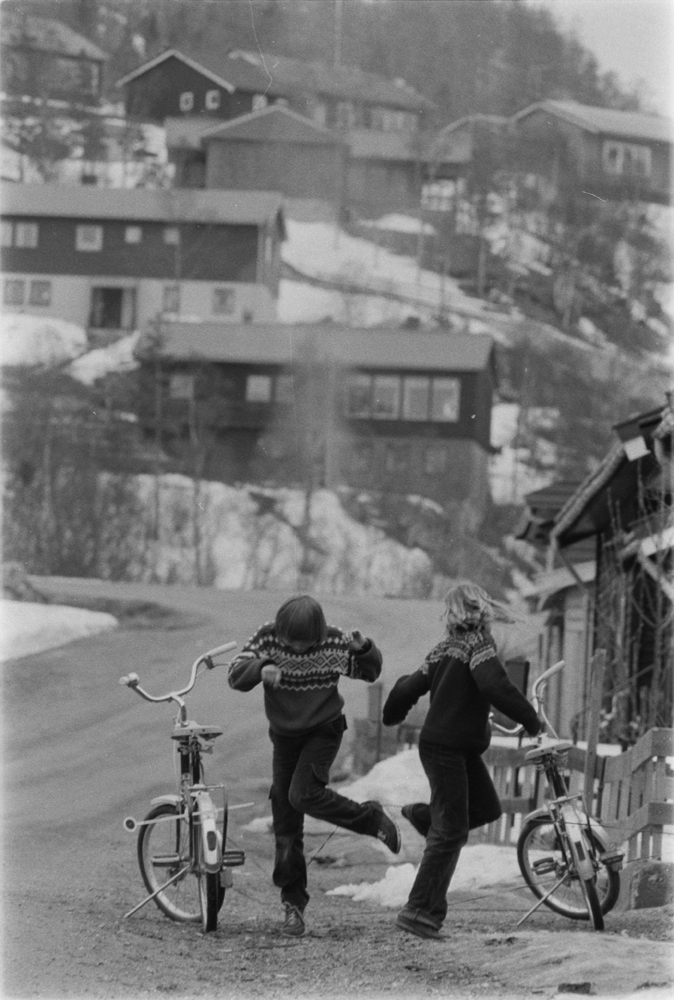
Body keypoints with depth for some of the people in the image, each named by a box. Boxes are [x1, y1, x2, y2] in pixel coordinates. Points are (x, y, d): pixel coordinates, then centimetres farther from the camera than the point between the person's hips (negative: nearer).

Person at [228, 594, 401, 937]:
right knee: (285, 825, 1)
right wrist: (261, 669, -41)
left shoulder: (334, 642, -14)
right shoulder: (267, 638, -14)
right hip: (284, 735, 3)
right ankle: (293, 903, 9)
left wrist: (364, 649, -23)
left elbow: (369, 673, -1)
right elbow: (236, 674, -20)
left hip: (324, 730, -3)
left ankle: (372, 819, -5)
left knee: (303, 794, -27)